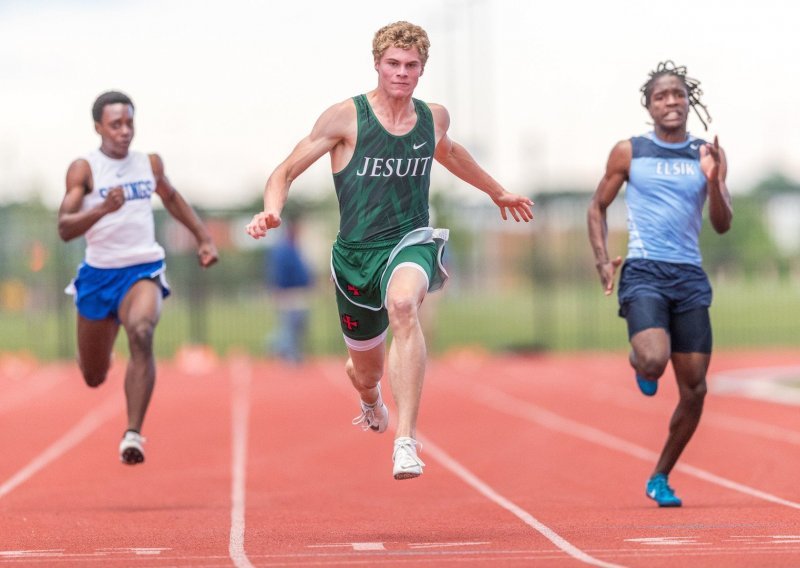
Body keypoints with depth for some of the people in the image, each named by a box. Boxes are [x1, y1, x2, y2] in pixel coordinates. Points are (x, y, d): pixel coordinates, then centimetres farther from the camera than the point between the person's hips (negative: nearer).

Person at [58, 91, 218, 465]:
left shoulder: (150, 163, 4)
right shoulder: (84, 169, -8)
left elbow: (171, 198, 26)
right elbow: (64, 228, -19)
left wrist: (203, 237, 21)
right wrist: (102, 209, -36)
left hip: (144, 270, 1)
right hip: (98, 274, 0)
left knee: (141, 334, -32)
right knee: (94, 378, 12)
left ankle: (133, 434, -36)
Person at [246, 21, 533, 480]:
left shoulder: (434, 117, 5)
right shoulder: (346, 117, -6)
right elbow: (286, 171, -2)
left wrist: (496, 191, 43)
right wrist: (272, 211, -23)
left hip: (410, 242, 0)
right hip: (356, 253, 0)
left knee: (403, 304, -37)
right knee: (366, 372, 14)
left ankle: (407, 442, -43)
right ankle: (373, 404, 57)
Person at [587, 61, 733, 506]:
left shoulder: (709, 155, 9)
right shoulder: (629, 153, 4)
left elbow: (723, 225, 6)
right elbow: (598, 207, 13)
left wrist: (713, 181, -12)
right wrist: (602, 259, -2)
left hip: (690, 277, 3)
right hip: (644, 272, -3)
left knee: (695, 389, 2)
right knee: (654, 360, -29)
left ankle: (661, 478, 20)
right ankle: (639, 364, 10)